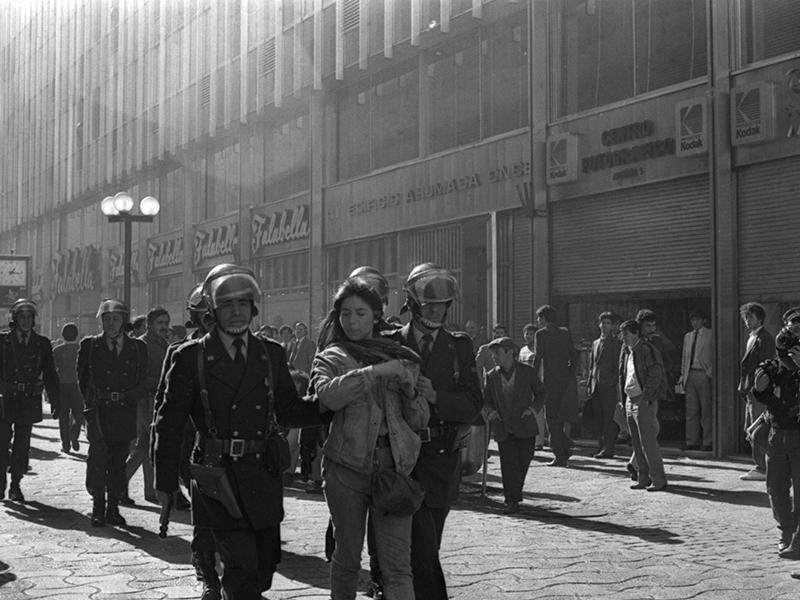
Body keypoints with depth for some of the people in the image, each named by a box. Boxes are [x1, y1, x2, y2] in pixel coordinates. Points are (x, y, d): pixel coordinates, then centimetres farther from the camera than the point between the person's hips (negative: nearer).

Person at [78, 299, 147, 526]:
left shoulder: (137, 348, 9)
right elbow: (82, 380, 9)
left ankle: (113, 508, 12)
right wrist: (94, 402, 3)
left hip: (125, 415, 2)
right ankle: (98, 508, 0)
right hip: (98, 414, -1)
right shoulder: (89, 345, 6)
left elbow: (141, 382, 12)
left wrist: (128, 399, 1)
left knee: (118, 463, 4)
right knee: (98, 459, -9)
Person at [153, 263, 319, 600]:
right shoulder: (191, 357, -2)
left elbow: (288, 412, 13)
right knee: (243, 568, -11)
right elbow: (169, 423, 0)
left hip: (263, 477, 4)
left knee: (266, 564, 12)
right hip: (218, 480, -4)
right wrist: (166, 483, -2)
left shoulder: (272, 354, 9)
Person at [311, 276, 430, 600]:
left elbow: (419, 421, 14)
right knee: (347, 557, 7)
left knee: (398, 566, -6)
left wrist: (411, 392, -5)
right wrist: (376, 371, -18)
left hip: (394, 468, 1)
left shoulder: (402, 359, 14)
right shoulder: (330, 358, 7)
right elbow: (329, 395, -16)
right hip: (347, 468, -1)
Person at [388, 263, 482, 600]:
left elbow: (474, 405, -2)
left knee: (427, 548, 10)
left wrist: (435, 396, -17)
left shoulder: (460, 347, 7)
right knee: (423, 550, -11)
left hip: (444, 461, 3)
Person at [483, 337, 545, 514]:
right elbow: (487, 400, 15)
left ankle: (514, 496, 25)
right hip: (503, 429, 1)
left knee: (523, 463, 4)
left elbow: (540, 394, 10)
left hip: (525, 428, -1)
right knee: (509, 465, -7)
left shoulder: (527, 372, 1)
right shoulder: (492, 376, 7)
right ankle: (512, 501, -3)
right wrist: (490, 411, -7)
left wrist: (534, 408, -8)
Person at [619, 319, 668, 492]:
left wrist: (645, 398, -18)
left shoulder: (647, 350, -12)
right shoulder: (626, 352, 14)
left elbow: (655, 376, -16)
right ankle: (644, 479, 17)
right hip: (630, 400, 9)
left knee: (648, 441, -8)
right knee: (637, 443, 10)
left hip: (644, 402, -9)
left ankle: (658, 480, -3)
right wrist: (624, 398, 13)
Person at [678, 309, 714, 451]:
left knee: (706, 411, -3)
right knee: (691, 410, 4)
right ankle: (692, 442, 7)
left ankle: (707, 443, 1)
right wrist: (683, 374, 11)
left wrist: (711, 372, -11)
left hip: (704, 375, -5)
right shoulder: (687, 336, 18)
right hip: (690, 374, 5)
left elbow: (715, 355, -2)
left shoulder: (710, 335, 2)